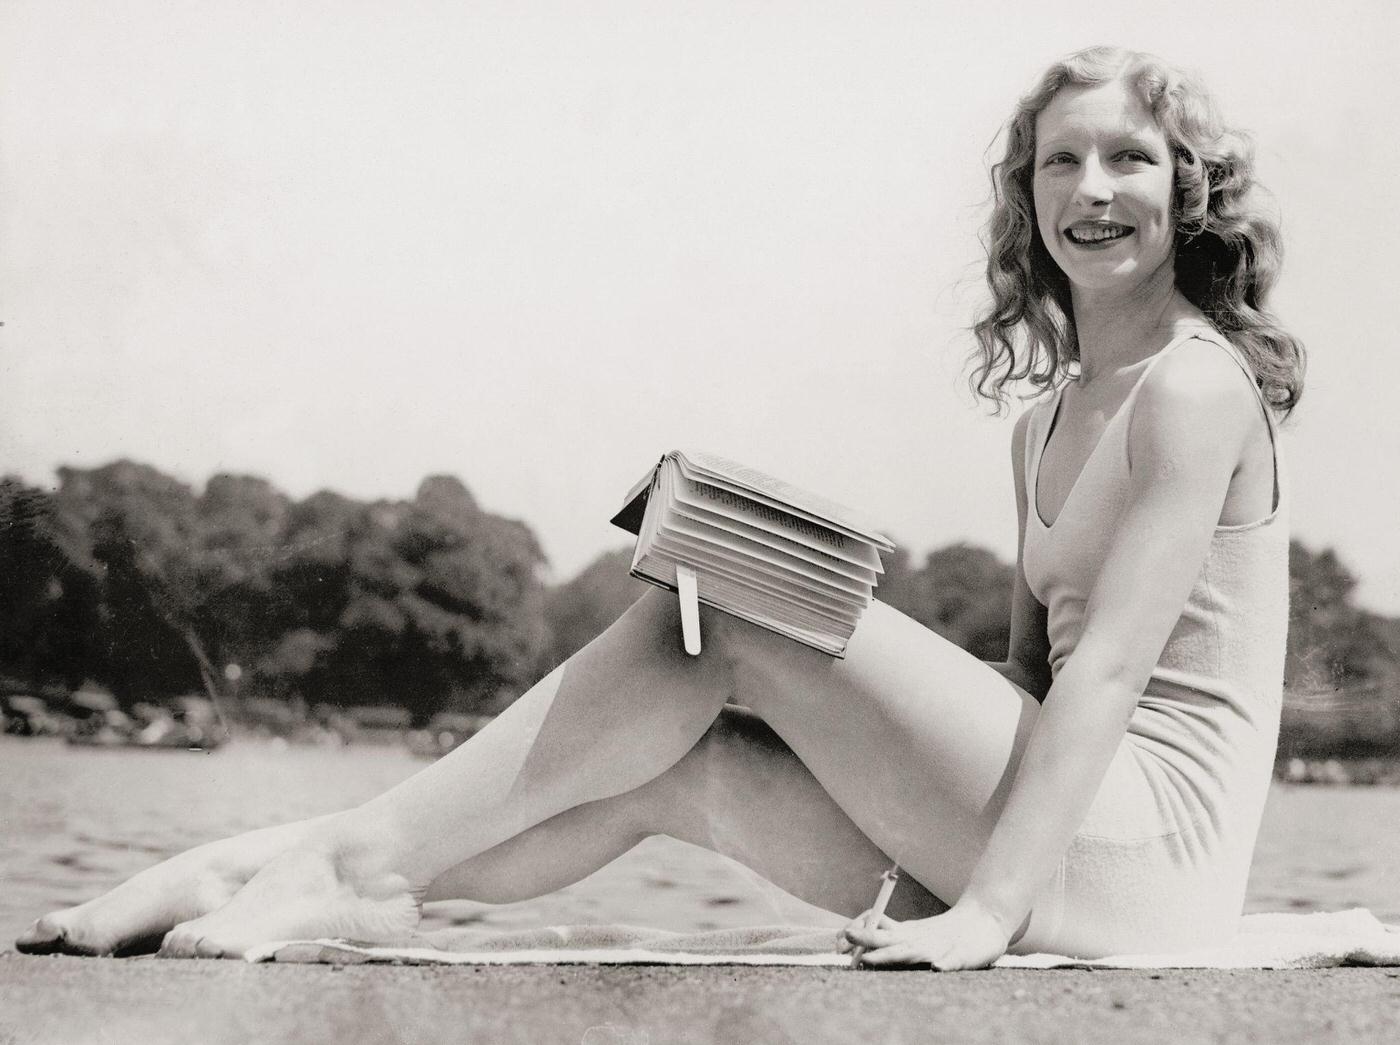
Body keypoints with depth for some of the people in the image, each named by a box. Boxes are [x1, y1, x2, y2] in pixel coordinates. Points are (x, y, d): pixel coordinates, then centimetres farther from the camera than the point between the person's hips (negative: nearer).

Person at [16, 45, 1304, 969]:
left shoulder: (1196, 387, -6)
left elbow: (1111, 666, -17)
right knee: (675, 764, -5)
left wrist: (990, 909, -25)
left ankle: (366, 851, -15)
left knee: (722, 611, -15)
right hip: (1041, 825, 8)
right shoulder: (1047, 424, 21)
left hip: (1152, 841, -8)